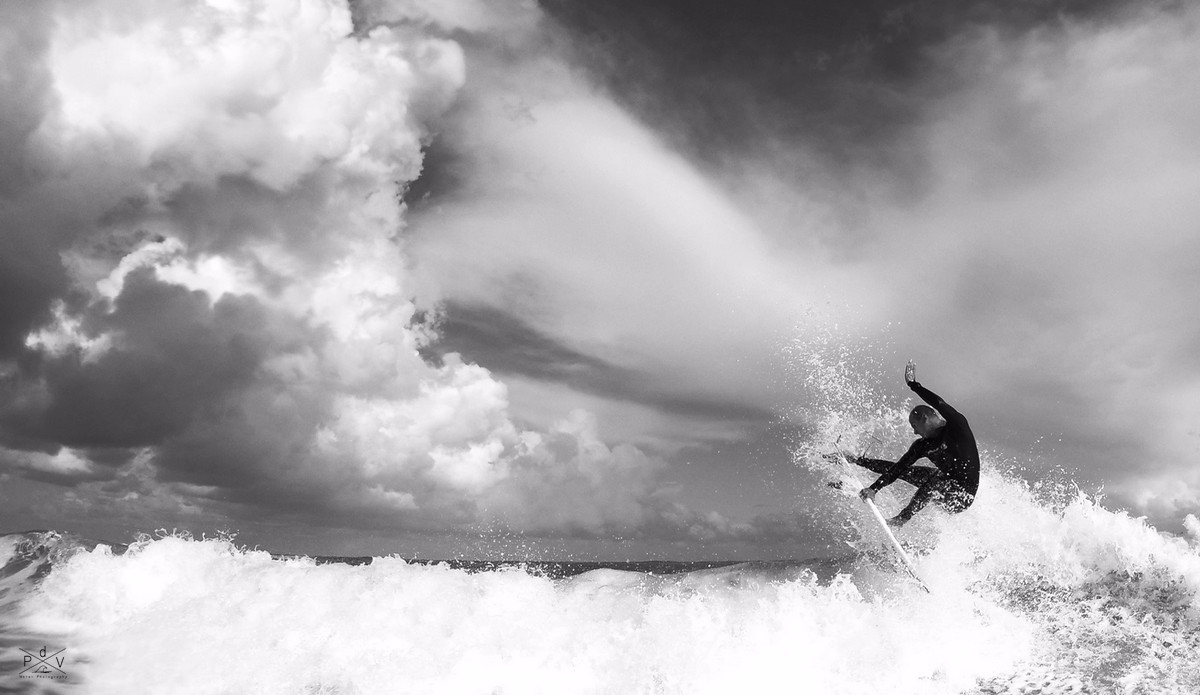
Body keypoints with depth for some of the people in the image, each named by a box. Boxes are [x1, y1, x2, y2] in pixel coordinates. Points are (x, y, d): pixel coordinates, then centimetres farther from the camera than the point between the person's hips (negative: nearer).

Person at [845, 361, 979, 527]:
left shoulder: (957, 425, -16)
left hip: (963, 495, -7)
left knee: (936, 480, -37)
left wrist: (913, 384, -32)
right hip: (946, 485, 7)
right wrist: (874, 488, -12)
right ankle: (855, 461, 20)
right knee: (897, 468, 6)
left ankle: (903, 518, -32)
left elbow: (939, 404, -34)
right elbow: (898, 468, -3)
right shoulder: (922, 445, 0)